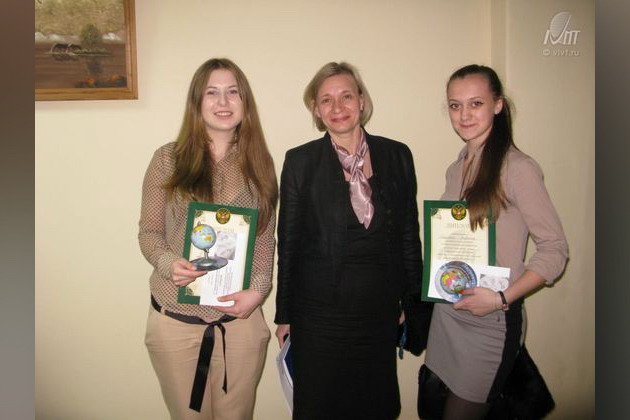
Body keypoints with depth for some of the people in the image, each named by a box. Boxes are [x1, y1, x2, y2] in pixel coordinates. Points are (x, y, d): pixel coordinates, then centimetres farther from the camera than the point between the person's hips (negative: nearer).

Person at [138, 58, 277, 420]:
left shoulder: (259, 163, 3)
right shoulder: (168, 159, -2)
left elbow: (266, 240, 6)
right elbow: (149, 233, 2)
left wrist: (258, 289, -8)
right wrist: (168, 263, -18)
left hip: (241, 319, 1)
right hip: (176, 319, -1)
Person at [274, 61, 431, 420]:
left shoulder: (397, 156, 1)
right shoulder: (300, 161, -5)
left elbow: (409, 234, 7)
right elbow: (288, 242, -1)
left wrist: (413, 302, 8)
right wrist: (284, 315, 2)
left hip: (380, 309, 2)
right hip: (319, 309, -2)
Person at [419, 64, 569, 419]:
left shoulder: (518, 168, -14)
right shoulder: (456, 170, 8)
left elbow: (555, 250, -12)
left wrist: (501, 298, -20)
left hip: (491, 321, -7)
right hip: (446, 313, 7)